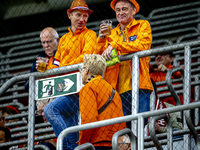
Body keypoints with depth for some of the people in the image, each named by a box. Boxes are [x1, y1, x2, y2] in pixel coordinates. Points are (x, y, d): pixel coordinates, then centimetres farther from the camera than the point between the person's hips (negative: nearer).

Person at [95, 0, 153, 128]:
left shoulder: (142, 26, 12)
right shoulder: (112, 34, 23)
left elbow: (142, 45, -9)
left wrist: (115, 45, -15)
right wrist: (102, 39, -1)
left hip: (138, 86, -3)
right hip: (118, 90, 4)